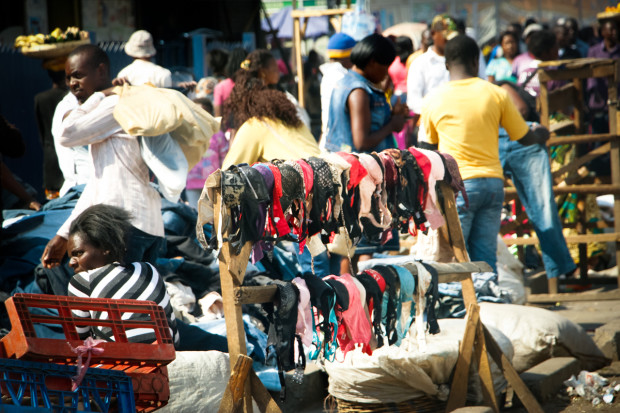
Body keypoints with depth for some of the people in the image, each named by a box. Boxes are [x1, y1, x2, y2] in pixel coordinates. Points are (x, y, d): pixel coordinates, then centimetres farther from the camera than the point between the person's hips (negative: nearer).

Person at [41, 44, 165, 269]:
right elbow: (99, 182, 27)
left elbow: (67, 135, -10)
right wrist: (64, 235, 24)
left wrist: (97, 96, 4)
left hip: (125, 223, -10)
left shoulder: (117, 103, -2)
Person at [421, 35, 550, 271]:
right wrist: (540, 135, 34)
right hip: (493, 182, 3)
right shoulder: (496, 94, 2)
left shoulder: (433, 101, -1)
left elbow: (429, 144, 14)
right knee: (486, 258, 7)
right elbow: (524, 138, 12)